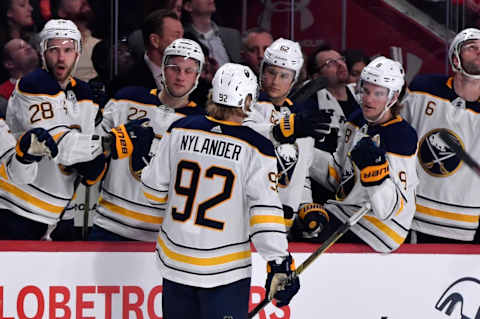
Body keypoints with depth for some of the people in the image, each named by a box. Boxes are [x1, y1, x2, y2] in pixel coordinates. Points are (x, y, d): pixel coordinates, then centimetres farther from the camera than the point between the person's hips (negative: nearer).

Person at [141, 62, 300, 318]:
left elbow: (154, 191, 4)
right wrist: (279, 263, -11)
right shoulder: (255, 147, -12)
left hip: (175, 259, 4)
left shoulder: (179, 131, -3)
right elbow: (265, 210, -15)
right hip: (226, 269, -4)